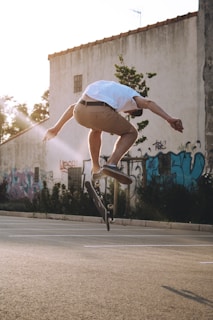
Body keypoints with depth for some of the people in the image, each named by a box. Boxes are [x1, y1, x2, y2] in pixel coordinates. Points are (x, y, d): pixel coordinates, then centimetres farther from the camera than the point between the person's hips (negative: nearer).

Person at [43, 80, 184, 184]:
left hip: (80, 112, 6)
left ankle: (96, 169, 36)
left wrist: (56, 128, 40)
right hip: (99, 112, -6)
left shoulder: (105, 89, 41)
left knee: (96, 128, 39)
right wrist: (169, 119, -10)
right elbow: (148, 103, 3)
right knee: (131, 133, 18)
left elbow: (73, 107, 38)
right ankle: (112, 164, -3)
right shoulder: (131, 95, 26)